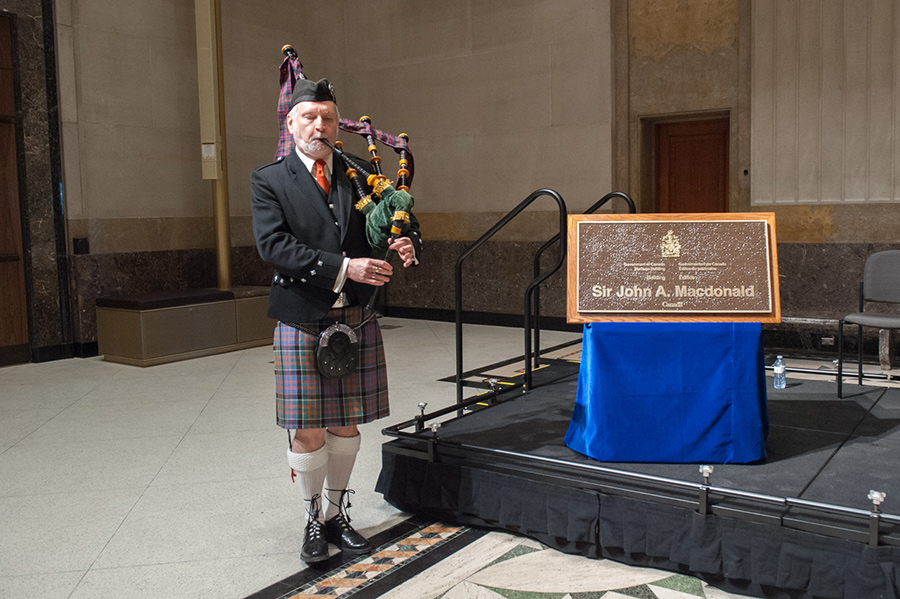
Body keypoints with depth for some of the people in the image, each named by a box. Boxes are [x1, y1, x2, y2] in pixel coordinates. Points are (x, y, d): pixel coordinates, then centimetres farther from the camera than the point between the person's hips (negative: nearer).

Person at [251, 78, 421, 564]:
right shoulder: (268, 180, 0)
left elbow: (402, 218, 16)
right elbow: (273, 244, -14)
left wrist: (407, 243, -10)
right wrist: (343, 267, -24)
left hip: (356, 320, 3)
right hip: (302, 321, -3)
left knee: (346, 426, 12)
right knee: (308, 432, 2)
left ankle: (337, 515, 30)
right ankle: (314, 521, 24)